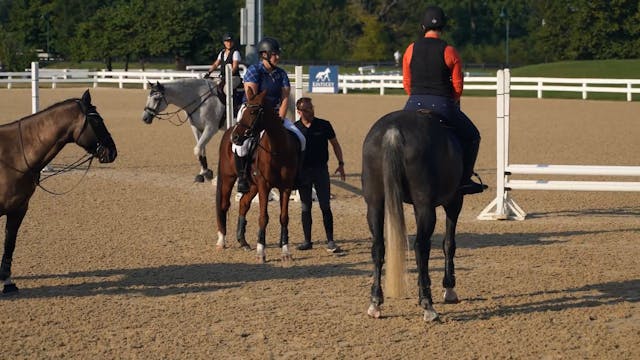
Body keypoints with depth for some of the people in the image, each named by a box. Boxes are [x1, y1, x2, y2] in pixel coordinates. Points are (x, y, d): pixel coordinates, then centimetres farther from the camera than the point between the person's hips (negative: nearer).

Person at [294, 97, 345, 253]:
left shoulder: (324, 125, -2)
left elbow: (335, 144, 7)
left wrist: (341, 163, -2)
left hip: (321, 170, -1)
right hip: (302, 171, 1)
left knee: (325, 206, -3)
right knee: (305, 208, 7)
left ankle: (330, 241, 0)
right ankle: (307, 241, 14)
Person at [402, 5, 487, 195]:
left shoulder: (411, 50, 3)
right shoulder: (449, 52, -5)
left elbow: (406, 83, 8)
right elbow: (458, 87, -1)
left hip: (414, 104, 3)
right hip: (442, 105, -3)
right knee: (471, 136, 18)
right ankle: (464, 180, 13)